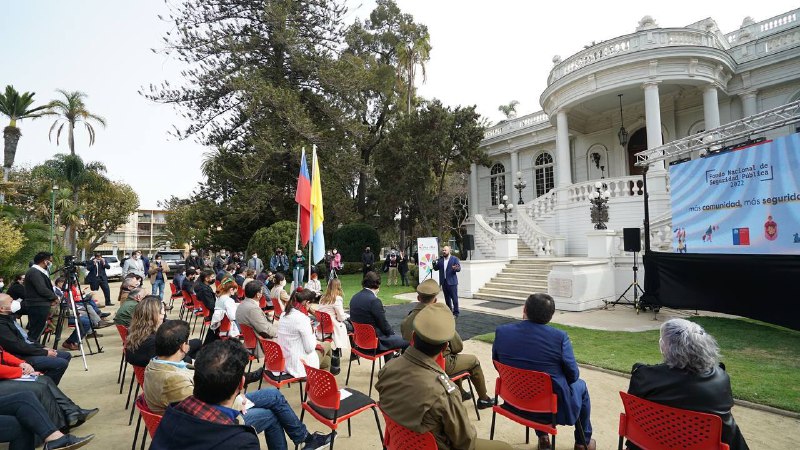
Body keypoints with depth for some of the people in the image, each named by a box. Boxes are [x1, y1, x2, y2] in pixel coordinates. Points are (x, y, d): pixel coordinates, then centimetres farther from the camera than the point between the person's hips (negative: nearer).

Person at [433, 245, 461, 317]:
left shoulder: (455, 259, -3)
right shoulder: (440, 260, 11)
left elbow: (459, 269, -9)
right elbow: (435, 268, 9)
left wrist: (456, 268, -31)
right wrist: (434, 263, -10)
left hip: (452, 282, -5)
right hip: (444, 282, 5)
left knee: (454, 298, -2)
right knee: (447, 298, 13)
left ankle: (456, 312, 6)